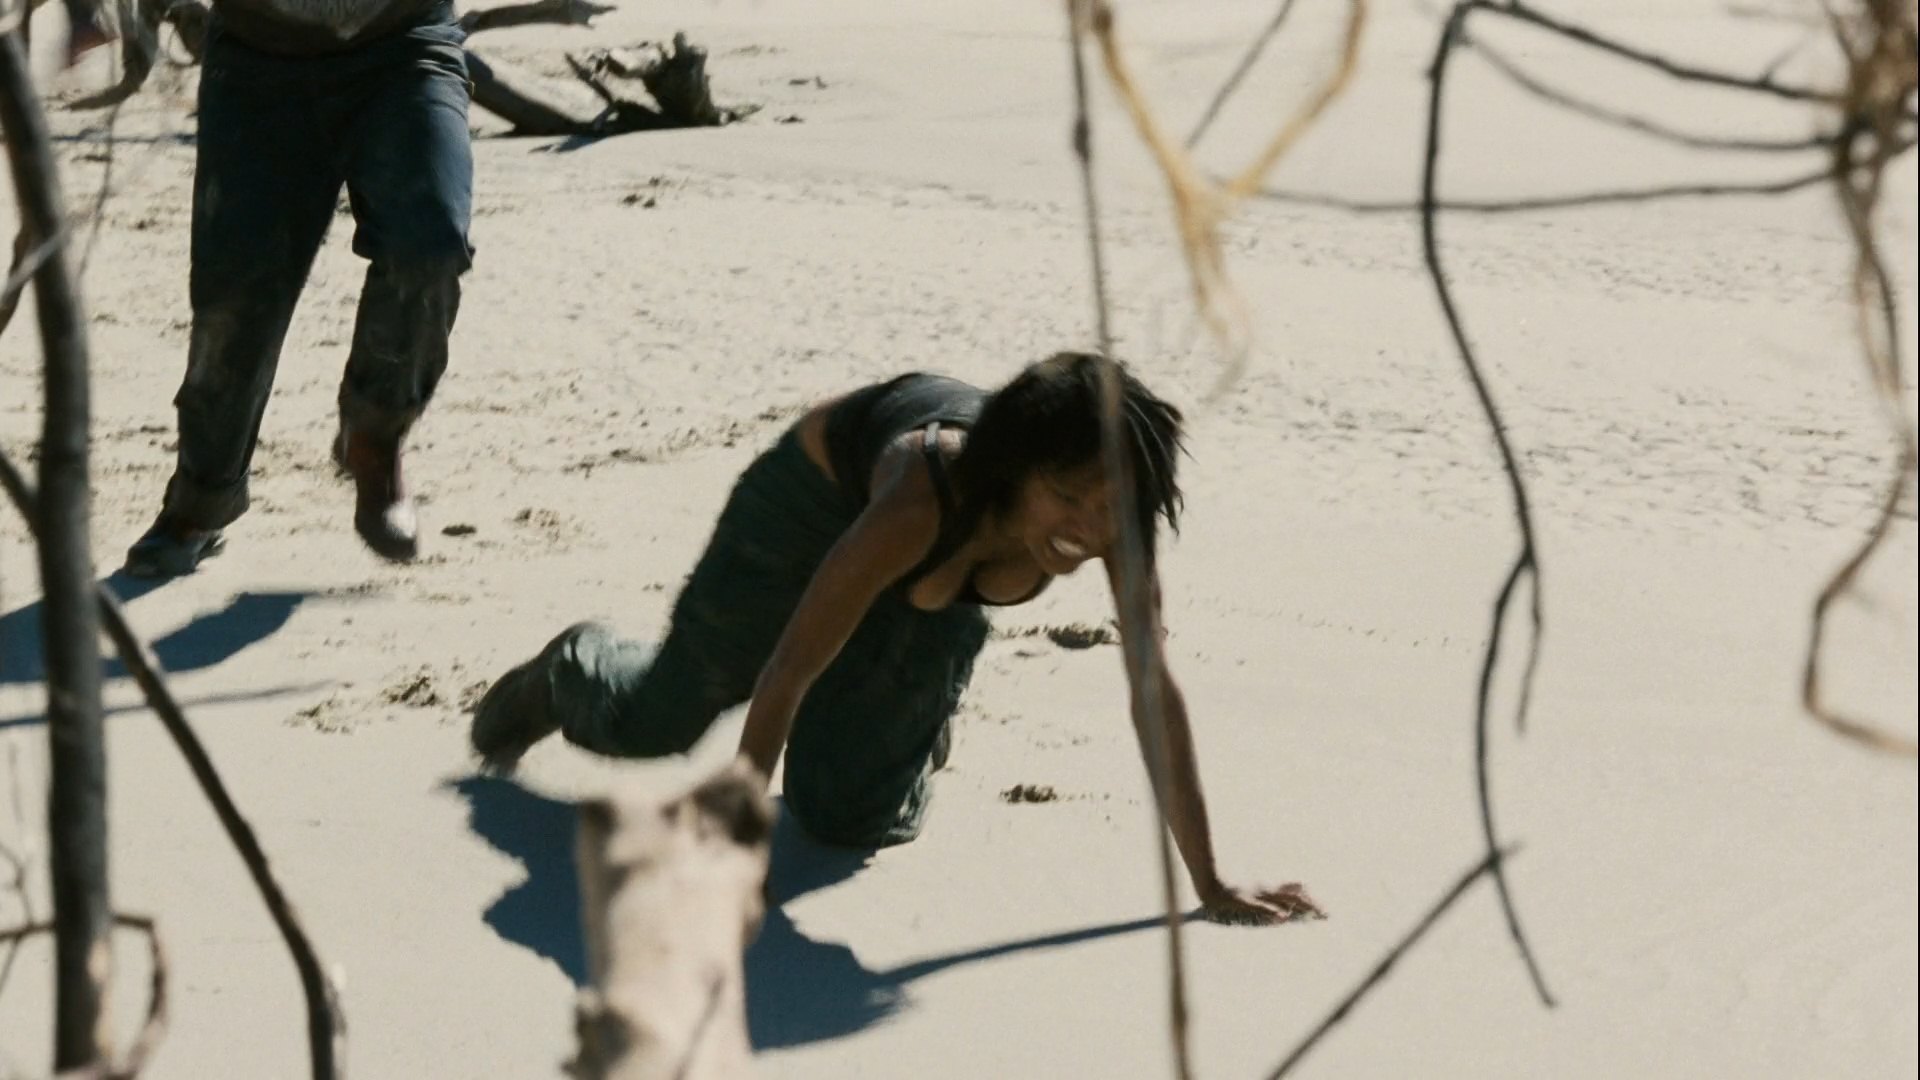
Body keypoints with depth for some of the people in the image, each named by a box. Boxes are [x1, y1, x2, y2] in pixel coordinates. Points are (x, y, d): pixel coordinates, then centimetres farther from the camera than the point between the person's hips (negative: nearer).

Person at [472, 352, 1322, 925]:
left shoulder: (1114, 520, -38)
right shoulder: (925, 500, -48)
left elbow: (1158, 695, -30)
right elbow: (787, 674, -44)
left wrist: (1211, 886, -29)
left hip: (938, 584, 3)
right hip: (826, 486, -3)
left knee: (851, 818, 2)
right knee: (653, 722, 8)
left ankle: (919, 714, 37)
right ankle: (566, 673, 44)